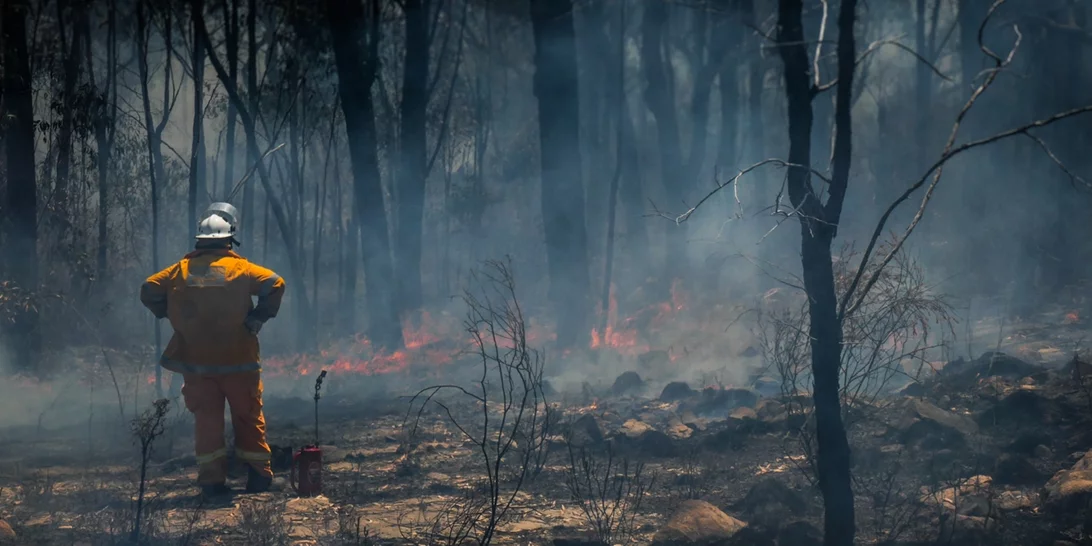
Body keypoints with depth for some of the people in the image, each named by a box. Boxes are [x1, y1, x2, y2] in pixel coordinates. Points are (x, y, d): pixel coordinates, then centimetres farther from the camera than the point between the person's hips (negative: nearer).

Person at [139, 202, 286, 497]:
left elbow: (149, 290, 2)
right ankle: (258, 473, 11)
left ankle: (212, 479, 2)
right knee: (248, 416, 11)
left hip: (195, 361, 2)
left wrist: (171, 315, 11)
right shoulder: (240, 268, -4)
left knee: (207, 419, 7)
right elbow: (275, 283, -15)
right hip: (237, 360, -2)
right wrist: (258, 318, -7)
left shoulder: (182, 269, 3)